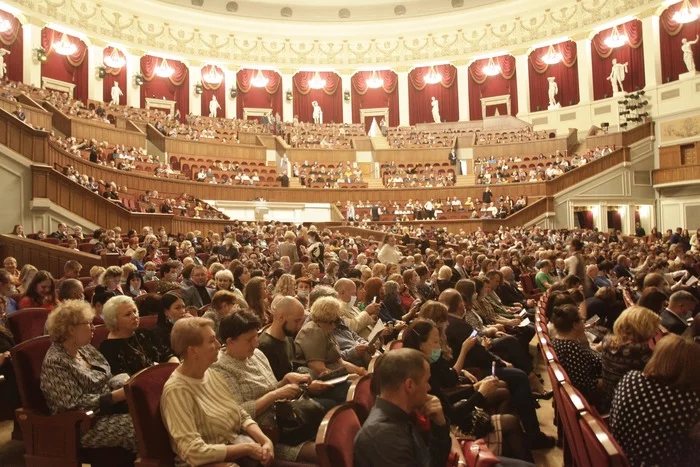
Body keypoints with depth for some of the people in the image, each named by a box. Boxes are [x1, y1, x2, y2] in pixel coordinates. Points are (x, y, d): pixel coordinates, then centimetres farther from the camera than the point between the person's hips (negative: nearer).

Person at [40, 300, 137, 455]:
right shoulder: (55, 363, -15)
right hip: (85, 425, -8)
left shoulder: (85, 349, 9)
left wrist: (126, 384, -6)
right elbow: (75, 404, -20)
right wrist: (118, 395, -22)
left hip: (107, 410, 8)